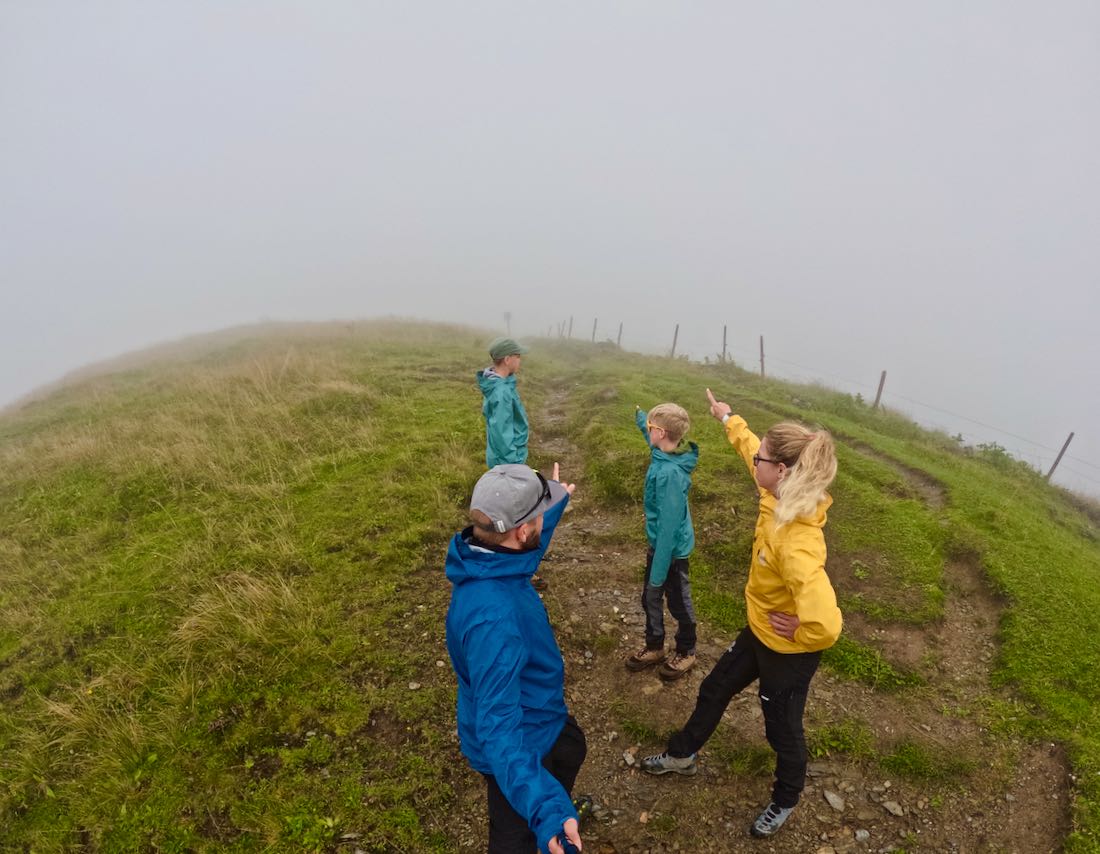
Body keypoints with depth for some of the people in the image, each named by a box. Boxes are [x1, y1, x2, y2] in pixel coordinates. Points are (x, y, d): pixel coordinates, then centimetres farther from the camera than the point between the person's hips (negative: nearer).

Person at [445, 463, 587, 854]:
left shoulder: (489, 558, -15)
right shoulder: (493, 619, -44)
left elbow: (530, 546, 9)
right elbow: (497, 723, -45)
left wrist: (558, 502, 21)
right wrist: (544, 809, -56)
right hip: (521, 739, -9)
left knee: (572, 749, 36)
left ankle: (562, 806, 66)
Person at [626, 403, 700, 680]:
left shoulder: (670, 473, -32)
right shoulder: (663, 457, -7)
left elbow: (669, 524, -29)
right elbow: (650, 434, 20)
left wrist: (659, 570, -23)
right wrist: (640, 416, 36)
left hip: (672, 548, -8)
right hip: (658, 543, 8)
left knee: (678, 603, 16)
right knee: (650, 598, 22)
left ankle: (686, 652, 39)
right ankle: (654, 647, 42)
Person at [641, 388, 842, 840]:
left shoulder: (797, 542, -40)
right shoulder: (779, 497, -15)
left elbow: (825, 625, -46)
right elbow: (753, 449, 6)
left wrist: (797, 637, -24)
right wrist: (728, 418, 19)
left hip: (787, 650, -8)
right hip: (759, 632, 8)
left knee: (782, 728, 20)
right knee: (714, 690, 26)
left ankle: (785, 801, 53)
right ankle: (681, 756, 52)